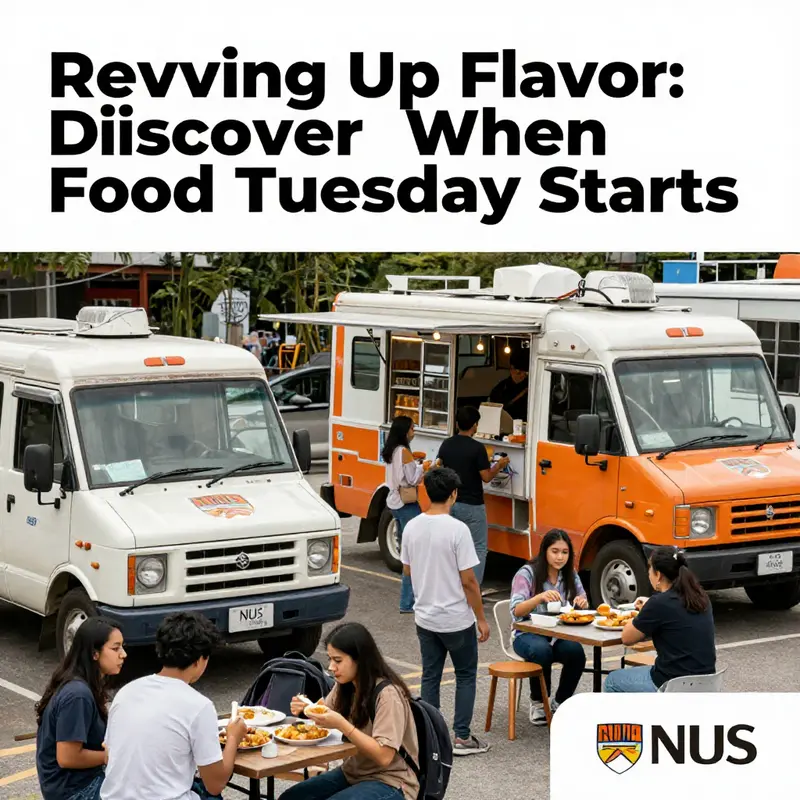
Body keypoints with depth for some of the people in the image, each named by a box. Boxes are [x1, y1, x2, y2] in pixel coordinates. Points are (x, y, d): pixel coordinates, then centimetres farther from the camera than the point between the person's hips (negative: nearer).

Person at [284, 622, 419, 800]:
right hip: (353, 773, 8)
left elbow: (384, 757, -26)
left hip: (390, 783, -7)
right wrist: (307, 711, -9)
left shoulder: (387, 694, -21)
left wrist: (341, 724, -32)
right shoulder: (344, 686, 3)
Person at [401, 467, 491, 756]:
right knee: (466, 676, 11)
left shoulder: (412, 527, -2)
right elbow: (468, 580, -17)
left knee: (430, 677, 13)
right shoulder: (457, 529, -20)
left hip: (425, 617, 5)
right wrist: (481, 618, -8)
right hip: (456, 619, -5)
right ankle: (462, 737, 11)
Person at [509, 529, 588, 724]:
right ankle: (537, 703, -11)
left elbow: (583, 604, 9)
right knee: (542, 651, -38)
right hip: (528, 635, -4)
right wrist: (540, 597, -36)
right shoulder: (527, 573, -9)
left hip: (558, 635, 4)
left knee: (576, 652, -30)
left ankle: (560, 703, -5)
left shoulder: (570, 575, 7)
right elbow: (516, 611, -18)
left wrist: (582, 603, -16)